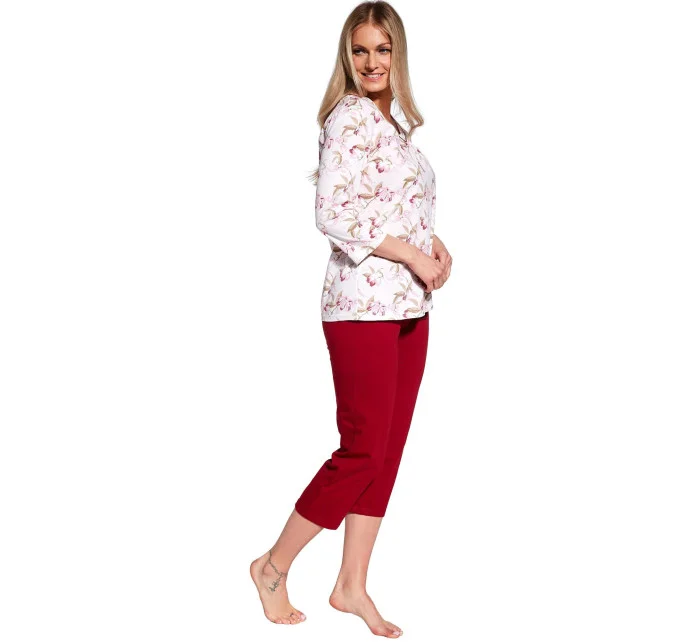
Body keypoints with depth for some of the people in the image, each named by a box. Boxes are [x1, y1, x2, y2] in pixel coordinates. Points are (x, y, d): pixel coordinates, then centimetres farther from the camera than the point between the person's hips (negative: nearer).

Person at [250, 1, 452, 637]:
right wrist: (413, 255, -17)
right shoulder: (351, 115, -11)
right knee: (363, 451, -4)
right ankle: (274, 567, 14)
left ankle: (353, 587, 21)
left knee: (388, 449, 10)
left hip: (409, 305, 9)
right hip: (364, 305, -9)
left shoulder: (392, 122, 17)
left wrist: (435, 244, 4)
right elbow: (333, 214, -19)